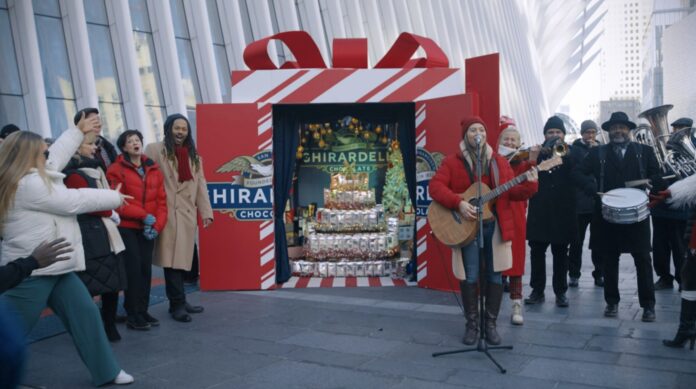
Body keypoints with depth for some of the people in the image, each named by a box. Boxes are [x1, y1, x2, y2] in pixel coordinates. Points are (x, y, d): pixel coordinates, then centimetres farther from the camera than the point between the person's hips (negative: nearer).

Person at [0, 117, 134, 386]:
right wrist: (115, 197, -1)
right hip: (30, 272, -10)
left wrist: (78, 132, 35)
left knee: (86, 315, 11)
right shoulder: (28, 184, -18)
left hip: (54, 267, 10)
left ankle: (107, 372, 20)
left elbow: (57, 156, 26)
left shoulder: (32, 177, 12)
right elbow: (74, 201, -14)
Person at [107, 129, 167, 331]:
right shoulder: (116, 170, -4)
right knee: (133, 269, -5)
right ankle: (132, 315, 6)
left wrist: (157, 225, -6)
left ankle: (143, 311, 19)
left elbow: (161, 200, 7)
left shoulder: (154, 169, 10)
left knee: (146, 269, 7)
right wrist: (143, 215, -18)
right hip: (127, 228, -4)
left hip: (149, 229, 5)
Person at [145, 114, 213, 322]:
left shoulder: (194, 156, 19)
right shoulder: (155, 150, 2)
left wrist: (206, 212, 7)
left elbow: (200, 185, 15)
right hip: (166, 213, -5)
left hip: (187, 214, 5)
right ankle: (178, 303, -3)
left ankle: (178, 301, 17)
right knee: (172, 258, -8)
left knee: (182, 258, 8)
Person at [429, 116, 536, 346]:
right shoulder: (452, 162, 1)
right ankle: (472, 324, 14)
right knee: (470, 276, -2)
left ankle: (491, 324, 17)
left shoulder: (499, 162, 11)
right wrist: (458, 203, -21)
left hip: (496, 225, 3)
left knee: (495, 275, 4)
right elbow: (435, 186, -9)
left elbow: (512, 191, 7)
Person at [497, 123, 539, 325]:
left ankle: (517, 307, 13)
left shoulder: (523, 165, 6)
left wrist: (532, 163, -21)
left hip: (515, 218, 1)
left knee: (514, 262, 6)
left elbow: (532, 189, -12)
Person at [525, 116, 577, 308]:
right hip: (539, 210, 0)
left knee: (560, 253, 6)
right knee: (537, 251, 2)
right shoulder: (537, 152, 7)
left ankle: (561, 292, 14)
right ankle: (537, 290, 12)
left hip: (562, 210, 0)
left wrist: (563, 153, -16)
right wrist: (543, 154, -18)